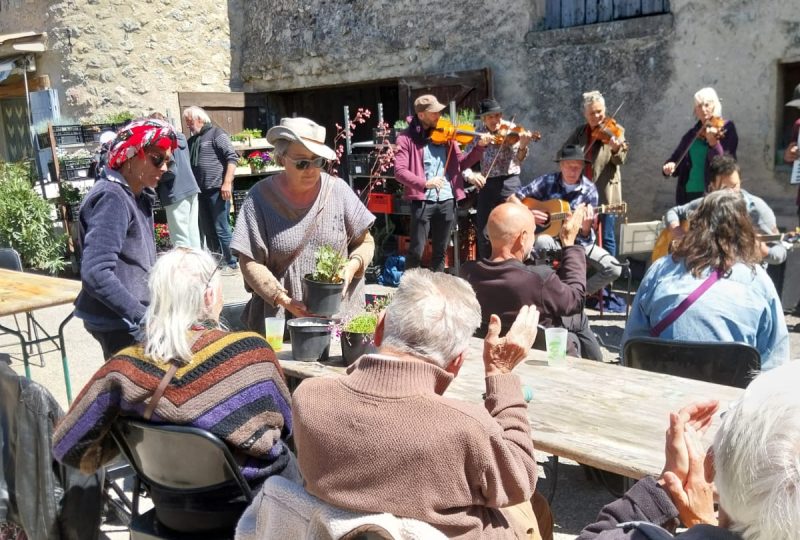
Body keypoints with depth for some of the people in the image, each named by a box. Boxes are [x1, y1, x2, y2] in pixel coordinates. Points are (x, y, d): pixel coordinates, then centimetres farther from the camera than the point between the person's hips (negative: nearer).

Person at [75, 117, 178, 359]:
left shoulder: (138, 195, 10)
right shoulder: (112, 197, -18)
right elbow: (96, 273, -27)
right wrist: (143, 316, -28)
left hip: (131, 318, 9)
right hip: (119, 323, -9)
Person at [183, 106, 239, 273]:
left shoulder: (216, 134, -3)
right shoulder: (192, 140, 18)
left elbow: (232, 157, -11)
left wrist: (227, 183, -18)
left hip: (218, 190, -7)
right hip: (201, 191, 7)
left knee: (221, 228, -5)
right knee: (207, 229, 11)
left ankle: (231, 264, 4)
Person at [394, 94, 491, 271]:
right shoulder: (407, 138, -4)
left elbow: (461, 163, 13)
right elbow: (399, 171, -13)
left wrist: (480, 146, -2)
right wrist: (425, 183, -27)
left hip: (447, 201, 4)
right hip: (423, 201, -4)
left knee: (440, 251, 13)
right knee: (416, 252, -2)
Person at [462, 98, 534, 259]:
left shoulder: (511, 130, -4)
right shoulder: (479, 133, 6)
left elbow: (517, 160, -16)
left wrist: (522, 147, -38)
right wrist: (469, 175, -17)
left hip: (508, 183, -3)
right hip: (486, 185, 4)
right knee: (484, 233, 8)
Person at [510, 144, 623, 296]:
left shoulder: (589, 190, -5)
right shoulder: (547, 181, -6)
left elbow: (584, 236, -8)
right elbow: (513, 198, -2)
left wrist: (586, 226, -30)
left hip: (577, 241, 2)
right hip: (551, 237, -1)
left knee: (614, 269, -18)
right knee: (543, 240, -39)